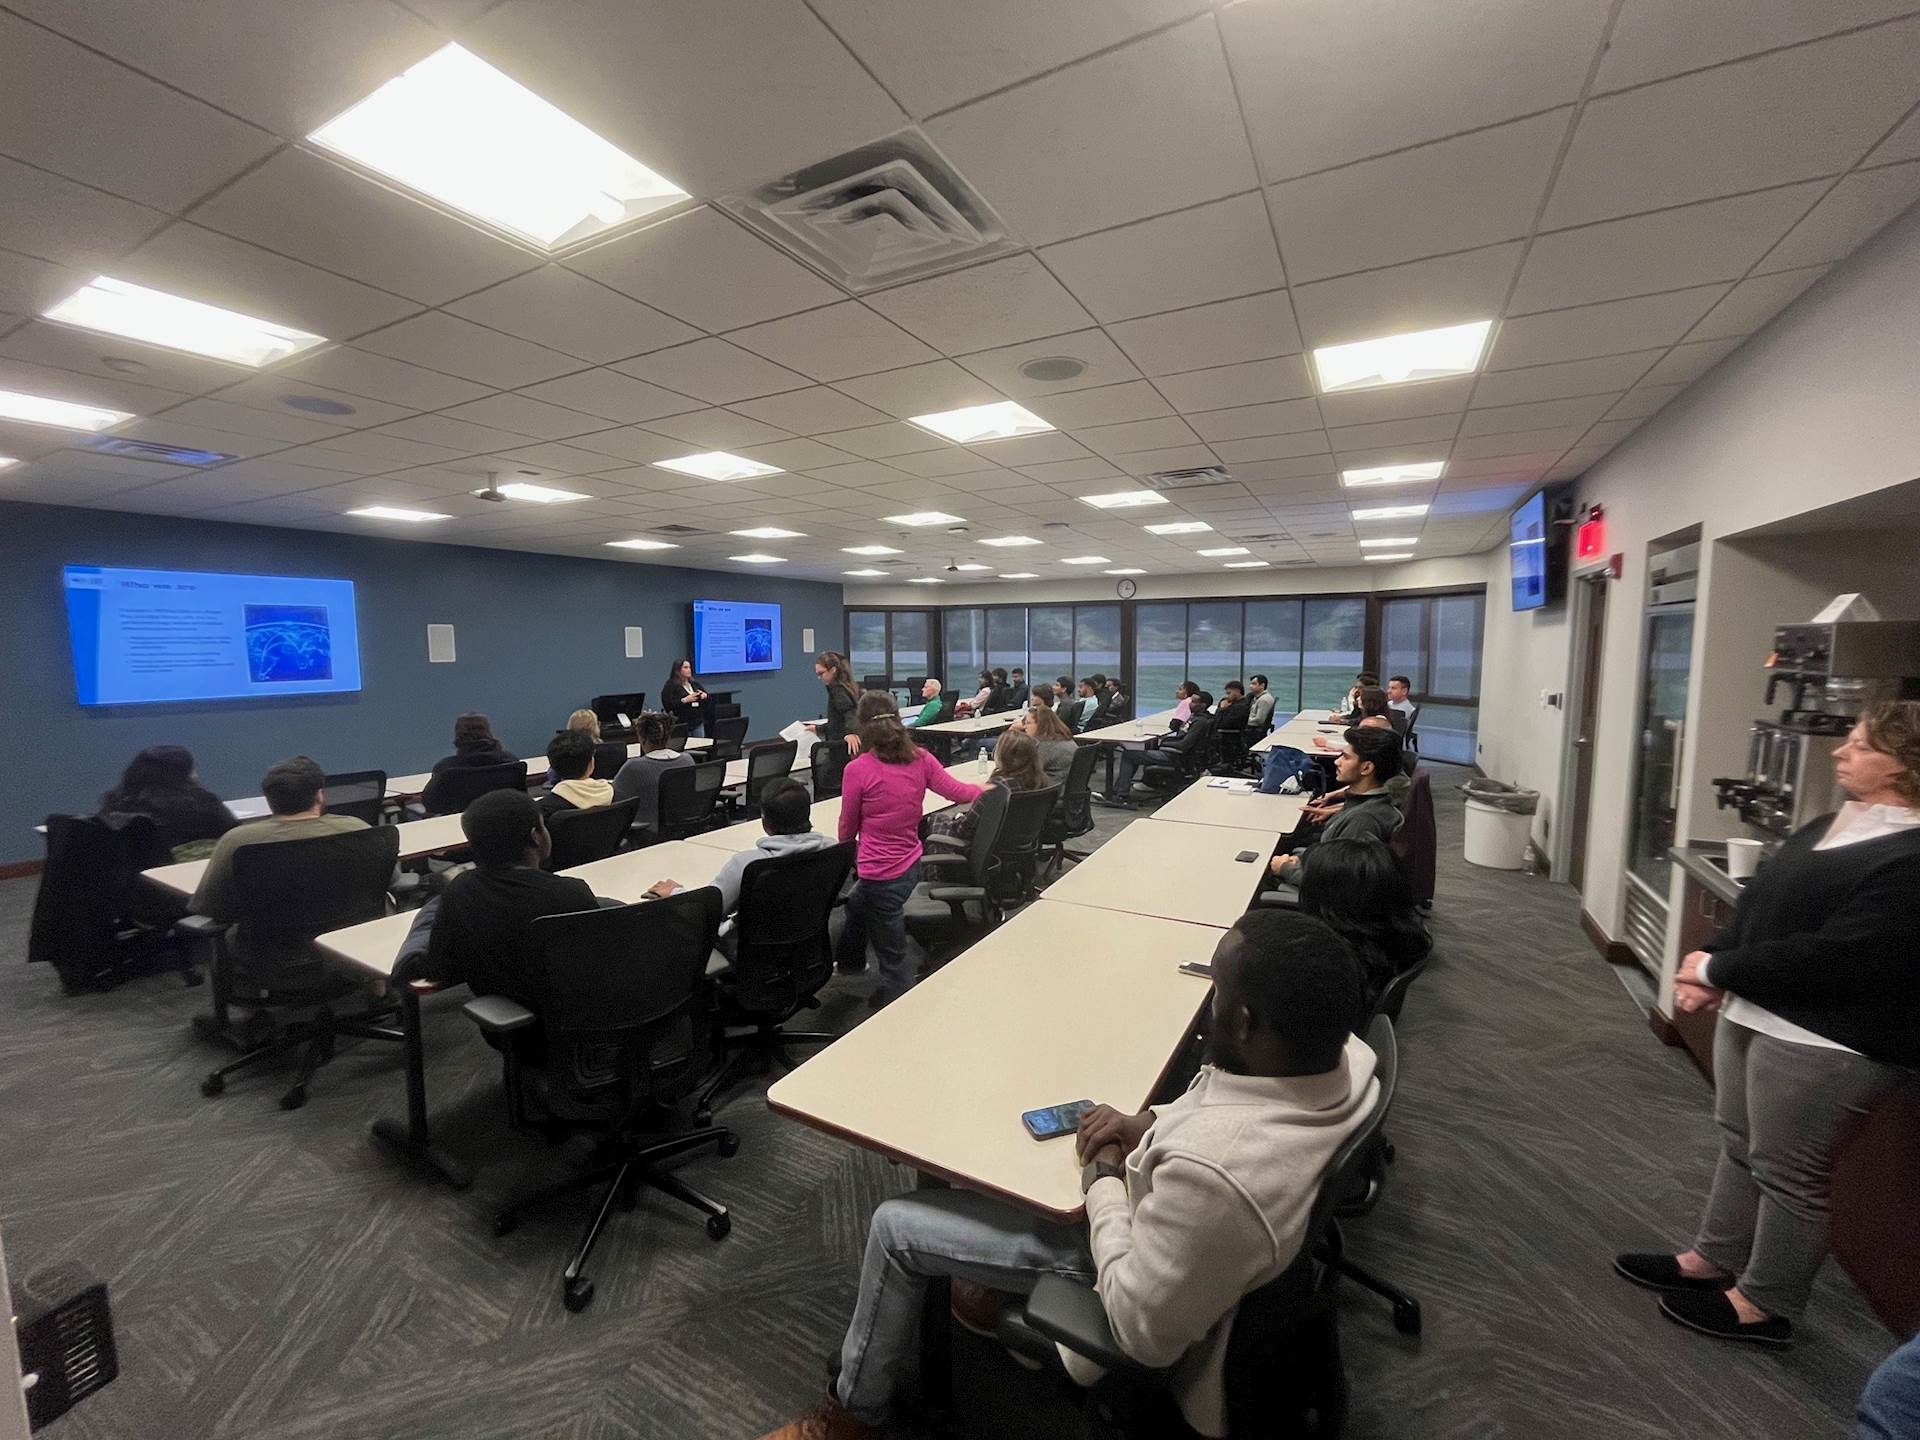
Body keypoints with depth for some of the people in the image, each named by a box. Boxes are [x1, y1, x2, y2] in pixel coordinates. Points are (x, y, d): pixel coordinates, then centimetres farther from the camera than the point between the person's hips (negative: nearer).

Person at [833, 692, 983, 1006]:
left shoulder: (857, 770, -18)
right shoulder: (919, 758, -6)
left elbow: (848, 827, -5)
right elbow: (958, 791, 4)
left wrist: (845, 849, 17)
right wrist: (984, 789, 26)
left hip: (881, 873, -7)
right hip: (910, 864, 7)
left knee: (894, 961, 11)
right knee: (856, 904, 36)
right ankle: (850, 961, 60)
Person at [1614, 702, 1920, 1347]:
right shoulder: (1834, 825, 10)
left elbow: (1834, 956, -25)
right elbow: (1760, 907, 11)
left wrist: (1718, 970, -15)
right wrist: (1713, 966, -3)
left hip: (1824, 1040, -9)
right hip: (1757, 1012, 9)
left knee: (1787, 1171, 7)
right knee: (1740, 1143, 19)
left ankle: (1766, 1305, 25)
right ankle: (1714, 1259, 35)